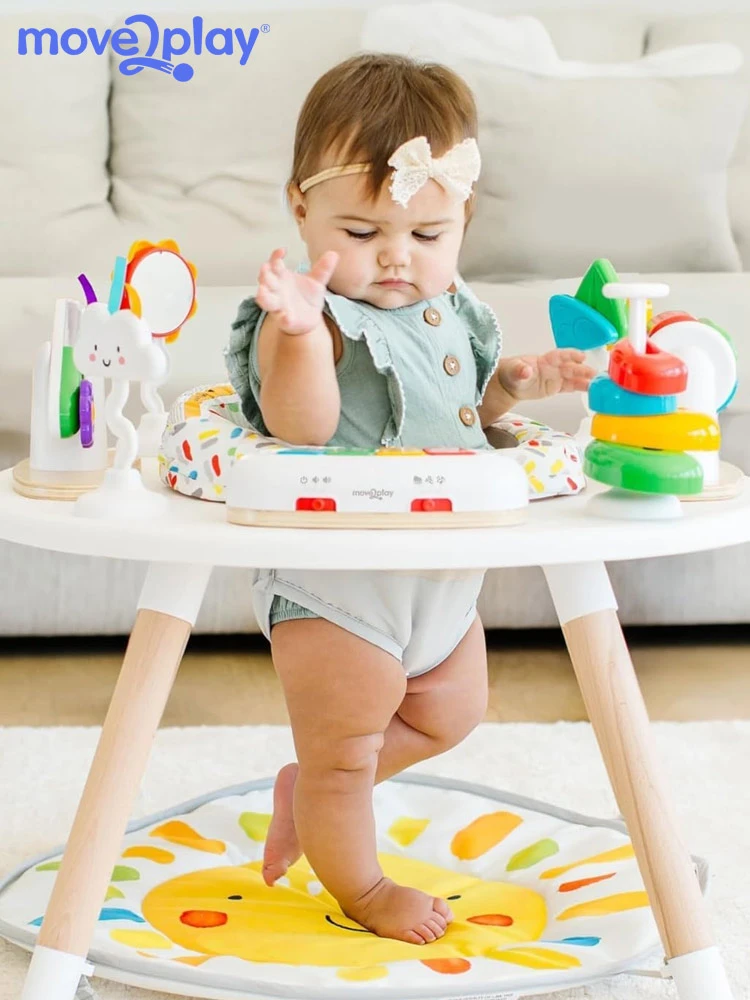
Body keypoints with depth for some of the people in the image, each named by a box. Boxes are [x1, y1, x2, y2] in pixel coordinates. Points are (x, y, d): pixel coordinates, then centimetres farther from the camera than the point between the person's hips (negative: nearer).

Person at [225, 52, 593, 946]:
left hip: (442, 566, 8)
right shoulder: (317, 316, -21)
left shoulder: (450, 308, 2)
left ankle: (310, 789, 41)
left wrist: (513, 382, 0)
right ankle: (358, 887, 33)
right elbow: (303, 428, -35)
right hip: (334, 577, -8)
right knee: (343, 747, 8)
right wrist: (301, 331, -49)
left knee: (449, 713, 25)